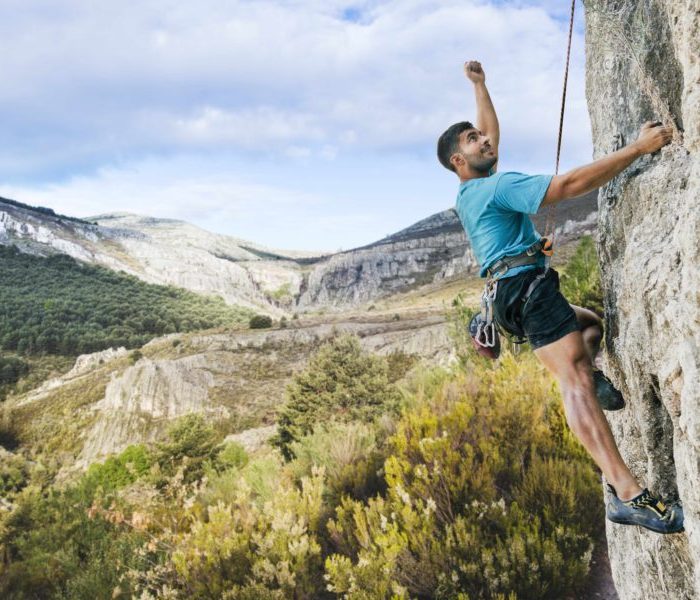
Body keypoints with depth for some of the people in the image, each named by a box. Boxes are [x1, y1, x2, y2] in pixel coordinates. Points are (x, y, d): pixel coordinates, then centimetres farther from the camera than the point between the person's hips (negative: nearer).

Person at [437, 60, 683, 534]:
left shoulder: (472, 192, 21)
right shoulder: (497, 186, -7)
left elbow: (493, 132, 38)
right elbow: (569, 185, -19)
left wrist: (479, 85, 42)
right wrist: (639, 147, -16)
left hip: (513, 296, 11)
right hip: (527, 286, -11)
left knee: (591, 323, 31)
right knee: (575, 381, -23)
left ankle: (590, 375, 0)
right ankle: (628, 494, -33)